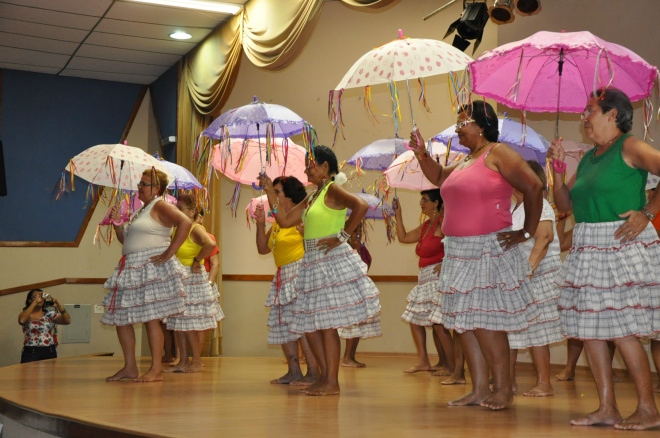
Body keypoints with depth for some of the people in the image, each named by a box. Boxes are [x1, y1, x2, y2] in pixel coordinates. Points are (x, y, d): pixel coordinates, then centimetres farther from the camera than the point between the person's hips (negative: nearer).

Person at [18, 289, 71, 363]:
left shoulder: (50, 314, 9)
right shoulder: (26, 315, 4)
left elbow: (67, 321, -2)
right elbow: (22, 320, -21)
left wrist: (59, 305, -15)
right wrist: (35, 302, -18)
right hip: (31, 352, -2)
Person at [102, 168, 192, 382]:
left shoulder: (160, 206, -6)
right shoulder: (140, 211, 22)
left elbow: (185, 222, -21)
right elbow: (126, 240, 27)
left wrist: (168, 253, -21)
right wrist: (117, 223, 10)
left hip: (153, 269, -10)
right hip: (131, 271, 10)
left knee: (151, 318, -9)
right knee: (120, 318, 7)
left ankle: (156, 370, -3)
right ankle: (130, 367, 15)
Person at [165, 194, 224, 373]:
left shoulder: (196, 229, -13)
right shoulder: (176, 230, 10)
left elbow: (210, 244, -32)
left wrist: (196, 261, -21)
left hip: (193, 280, -8)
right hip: (178, 281, 8)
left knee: (194, 324, -1)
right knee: (179, 324, 9)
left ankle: (197, 361, 9)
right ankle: (183, 361, 16)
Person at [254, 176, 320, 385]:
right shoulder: (278, 221, 18)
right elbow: (263, 248, 18)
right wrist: (261, 223, 7)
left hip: (300, 273, -9)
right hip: (283, 277, 9)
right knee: (282, 323, 8)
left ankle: (314, 372, -10)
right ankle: (294, 371, 14)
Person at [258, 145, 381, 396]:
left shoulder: (332, 190, -7)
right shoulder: (311, 198, 19)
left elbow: (360, 206, -24)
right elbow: (285, 221, 18)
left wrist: (341, 237, -20)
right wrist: (270, 192, 16)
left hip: (333, 262, -9)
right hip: (314, 263, 9)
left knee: (327, 323, -6)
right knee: (309, 324, 9)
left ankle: (332, 382, 2)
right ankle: (325, 376, 19)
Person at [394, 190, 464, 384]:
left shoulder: (443, 223, -10)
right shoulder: (425, 226, 17)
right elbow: (403, 237, 25)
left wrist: (446, 264, -26)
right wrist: (398, 214, 20)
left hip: (439, 278, -10)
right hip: (425, 279, 10)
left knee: (439, 323, -15)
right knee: (414, 318, 17)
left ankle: (456, 371, -13)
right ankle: (423, 361, 29)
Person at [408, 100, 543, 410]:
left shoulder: (497, 153, -8)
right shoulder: (466, 161, 19)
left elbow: (533, 187, -14)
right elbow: (439, 178, 34)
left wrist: (527, 232, -12)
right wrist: (421, 154, 18)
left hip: (488, 251, -9)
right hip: (459, 253, 9)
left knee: (485, 321, -8)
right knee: (462, 321, 7)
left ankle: (503, 388, 5)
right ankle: (479, 389, 14)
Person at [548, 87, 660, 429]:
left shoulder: (629, 147, -6)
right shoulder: (588, 159, 17)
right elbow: (565, 204, 17)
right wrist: (558, 167, 6)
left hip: (621, 246, -8)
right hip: (587, 249, 8)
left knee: (622, 330, -8)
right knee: (589, 329, 6)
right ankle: (607, 408, 13)